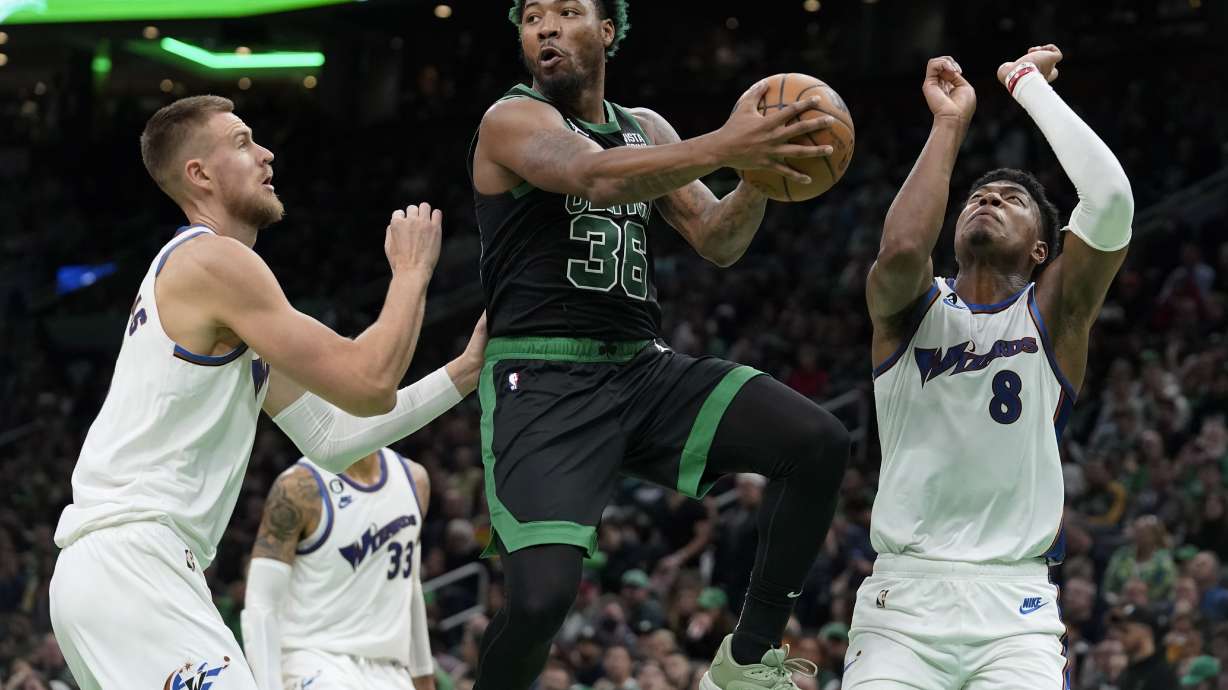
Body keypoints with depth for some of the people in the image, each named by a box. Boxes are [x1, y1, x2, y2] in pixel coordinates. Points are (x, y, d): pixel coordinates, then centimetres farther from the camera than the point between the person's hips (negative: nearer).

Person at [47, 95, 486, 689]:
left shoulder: (186, 271, 23)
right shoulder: (215, 260, -9)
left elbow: (330, 437, 21)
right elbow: (368, 387, -13)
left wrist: (464, 372, 17)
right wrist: (412, 273, 1)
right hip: (132, 566, -11)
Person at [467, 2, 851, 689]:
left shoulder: (645, 129, 17)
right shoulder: (514, 120, -5)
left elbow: (718, 243, 11)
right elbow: (597, 175, -26)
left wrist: (758, 171, -9)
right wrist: (722, 148, -38)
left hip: (644, 368, 6)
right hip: (545, 380, -6)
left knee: (818, 443, -12)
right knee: (542, 596, -25)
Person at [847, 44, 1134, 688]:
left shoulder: (1053, 313, 7)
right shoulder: (911, 304, 8)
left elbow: (1110, 200, -11)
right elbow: (901, 249, -17)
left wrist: (1030, 84, -3)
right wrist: (949, 122, -7)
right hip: (903, 596, 0)